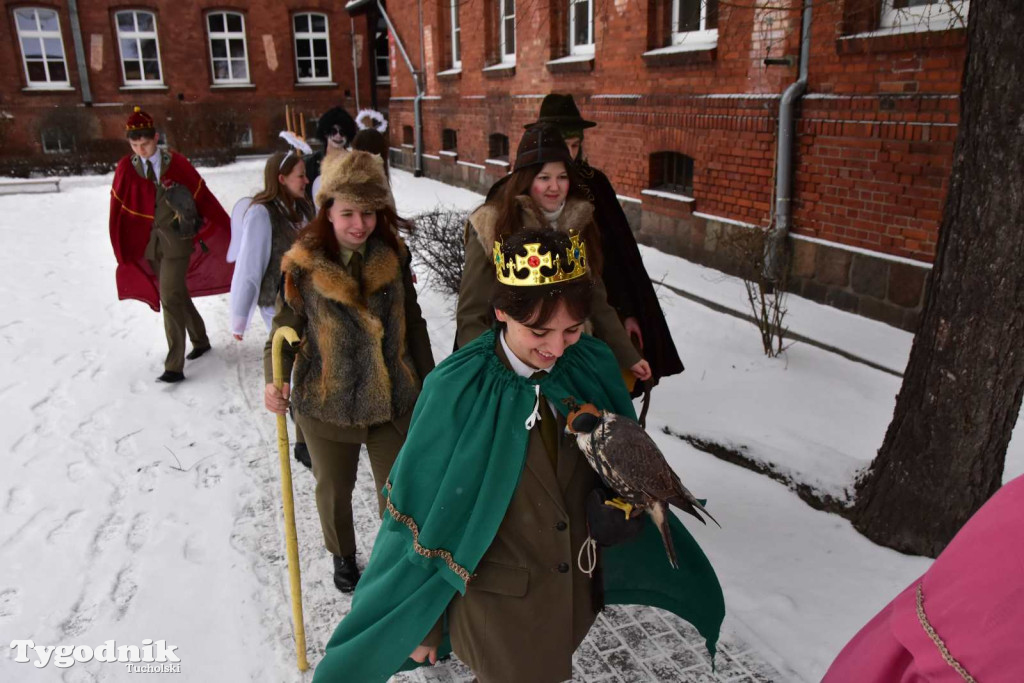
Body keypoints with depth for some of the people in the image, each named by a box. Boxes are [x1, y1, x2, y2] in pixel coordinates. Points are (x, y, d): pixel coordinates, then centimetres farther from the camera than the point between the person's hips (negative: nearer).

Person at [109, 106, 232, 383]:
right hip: (148, 244, 4)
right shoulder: (125, 168, -1)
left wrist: (227, 232, 2)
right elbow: (118, 211, 3)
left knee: (170, 299, -10)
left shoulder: (177, 163, -7)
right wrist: (121, 252, 4)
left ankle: (175, 366, -6)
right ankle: (200, 341, 37)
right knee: (179, 295, 16)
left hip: (176, 240, -4)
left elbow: (203, 197, -1)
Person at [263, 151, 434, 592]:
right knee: (334, 489, 20)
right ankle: (342, 555, 47)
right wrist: (275, 381, -24)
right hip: (326, 403, -1)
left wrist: (429, 384, 10)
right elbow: (285, 329, -6)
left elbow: (413, 324, 6)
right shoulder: (302, 266, -13)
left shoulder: (394, 255, -4)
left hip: (393, 400, 1)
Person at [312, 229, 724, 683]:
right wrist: (419, 621, -5)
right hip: (497, 601, -4)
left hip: (578, 589, 5)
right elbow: (420, 511, -13)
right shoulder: (456, 391, -23)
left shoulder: (593, 366, -12)